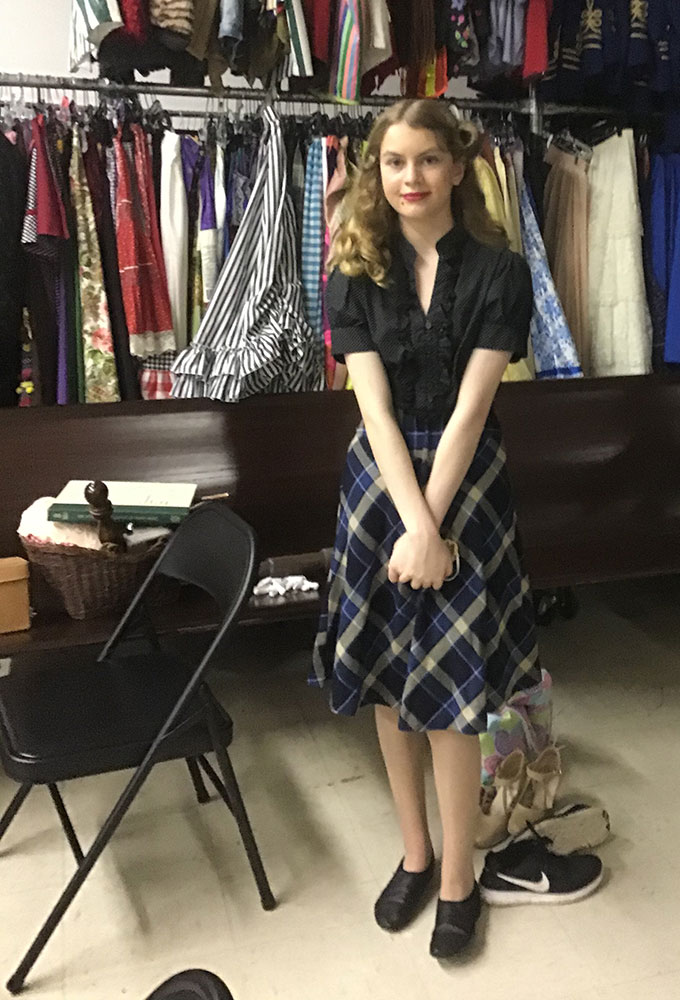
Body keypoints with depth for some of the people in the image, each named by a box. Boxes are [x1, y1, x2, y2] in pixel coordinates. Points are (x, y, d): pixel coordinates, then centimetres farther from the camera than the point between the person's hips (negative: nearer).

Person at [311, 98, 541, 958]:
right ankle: (414, 853, 30)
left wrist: (430, 528, -17)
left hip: (467, 481, -3)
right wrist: (412, 525, -17)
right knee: (387, 675, 10)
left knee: (450, 687, 1)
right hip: (381, 479, 3)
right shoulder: (356, 273, 1)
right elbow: (375, 406, -9)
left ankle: (458, 879, 21)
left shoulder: (498, 272, -6)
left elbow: (469, 410, -12)